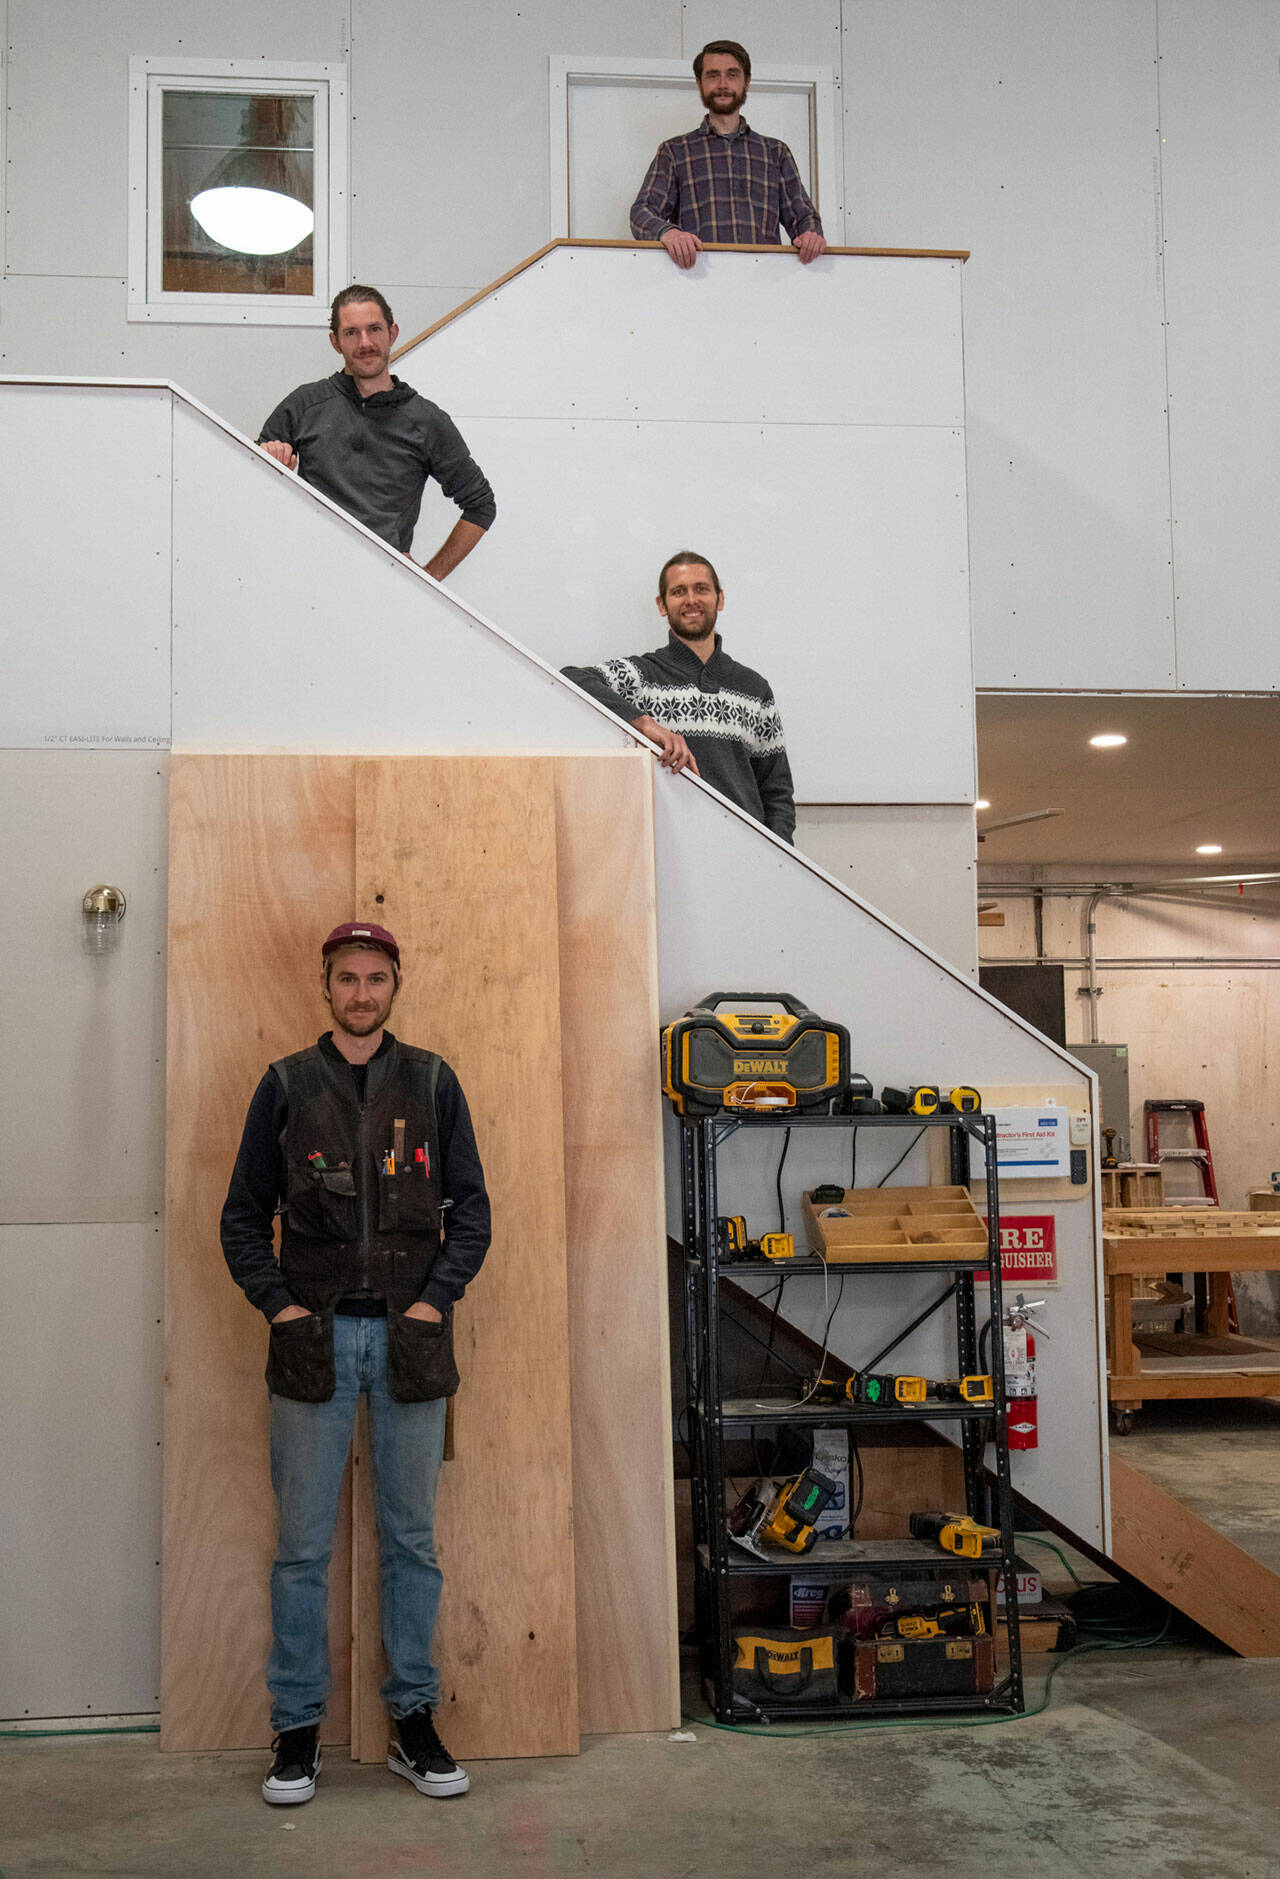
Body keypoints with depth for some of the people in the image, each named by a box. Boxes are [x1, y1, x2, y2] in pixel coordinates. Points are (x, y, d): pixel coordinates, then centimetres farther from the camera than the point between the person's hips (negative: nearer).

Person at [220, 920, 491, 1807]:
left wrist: (437, 1299, -6)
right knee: (303, 1544, 5)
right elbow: (244, 1214, 7)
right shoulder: (286, 1085, 5)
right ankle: (298, 1730, 17)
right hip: (315, 1337, 0)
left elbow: (472, 1207, 6)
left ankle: (415, 1722, 20)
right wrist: (277, 1304, -6)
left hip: (408, 1337, 1)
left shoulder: (433, 1083, 6)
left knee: (412, 1539, 8)